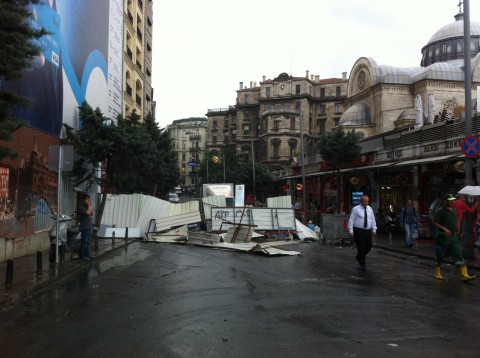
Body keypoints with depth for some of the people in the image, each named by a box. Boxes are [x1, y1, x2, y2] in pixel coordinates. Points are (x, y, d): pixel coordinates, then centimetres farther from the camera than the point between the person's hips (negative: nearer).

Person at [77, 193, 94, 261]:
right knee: (84, 242, -7)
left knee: (88, 242, 13)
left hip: (89, 227, 9)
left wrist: (90, 205, 4)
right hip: (84, 227, -9)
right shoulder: (81, 207, -11)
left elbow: (92, 213, 10)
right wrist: (89, 205, -12)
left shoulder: (87, 207, 15)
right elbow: (88, 212, -22)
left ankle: (87, 254, 20)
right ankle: (82, 256, -3)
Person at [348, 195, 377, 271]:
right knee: (361, 247, -3)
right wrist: (351, 231, -12)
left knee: (369, 247, 5)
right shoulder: (356, 209, -6)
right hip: (358, 231, -5)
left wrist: (374, 229, 8)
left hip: (368, 231, 5)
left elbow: (373, 219, 14)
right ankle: (362, 264, 12)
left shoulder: (369, 208, 9)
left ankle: (359, 256, 32)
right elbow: (351, 220, -7)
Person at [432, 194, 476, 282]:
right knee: (440, 256, 6)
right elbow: (435, 222, -14)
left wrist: (458, 230, 15)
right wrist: (444, 229, -24)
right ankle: (437, 273, 21)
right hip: (444, 237, -6)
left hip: (454, 237, 6)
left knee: (458, 256, -1)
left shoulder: (454, 210, 10)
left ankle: (464, 275, -2)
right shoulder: (441, 211, -11)